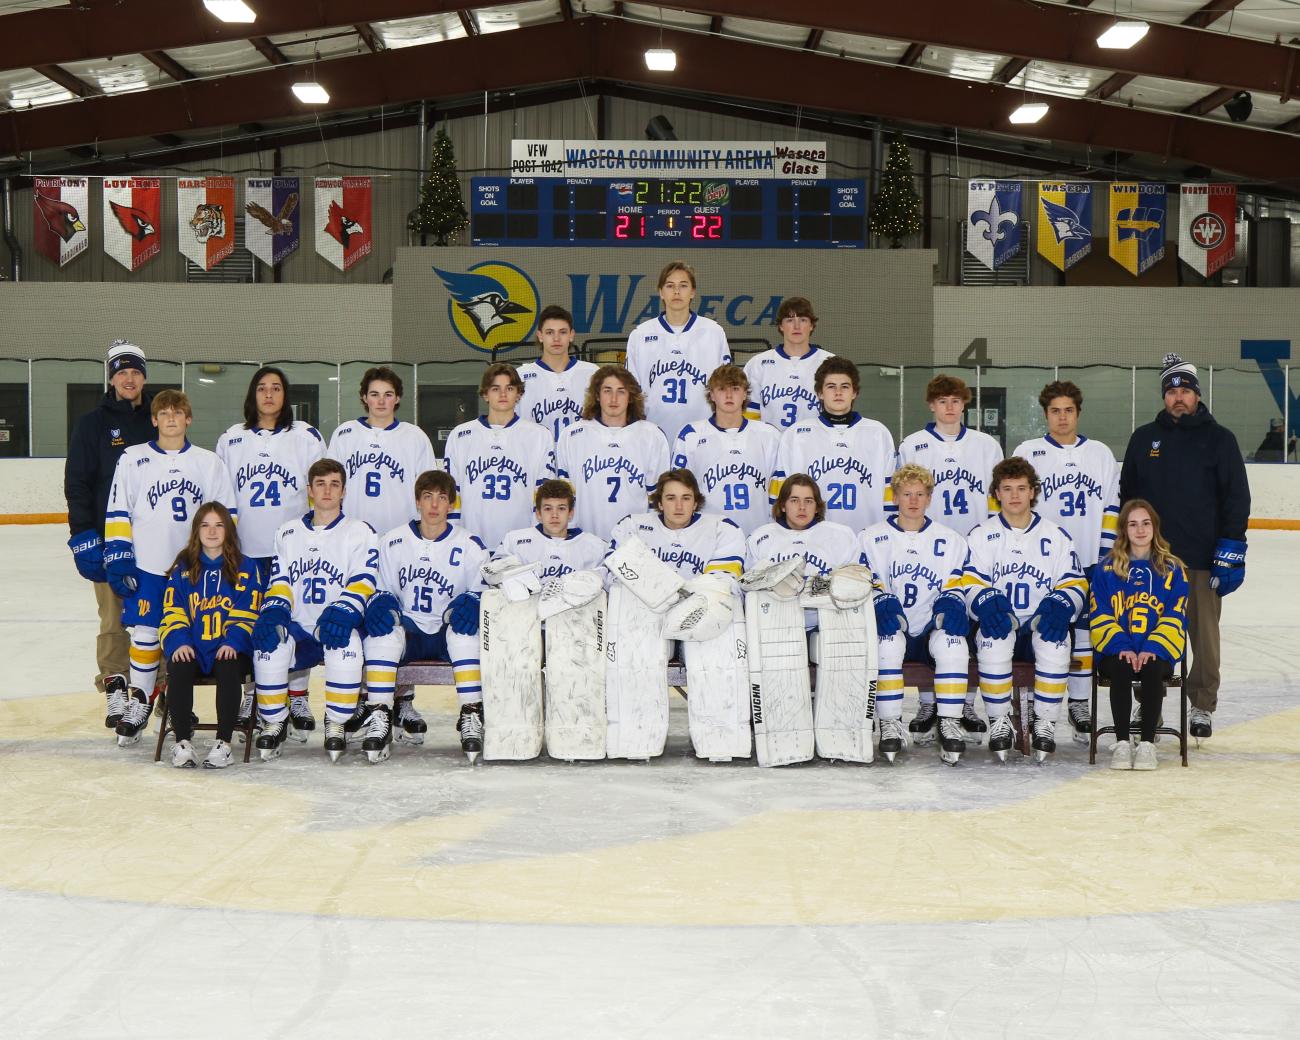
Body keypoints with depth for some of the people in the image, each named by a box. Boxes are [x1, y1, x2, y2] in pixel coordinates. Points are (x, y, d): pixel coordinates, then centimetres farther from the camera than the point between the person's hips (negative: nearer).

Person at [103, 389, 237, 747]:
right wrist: (119, 557, -3)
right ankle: (139, 701, 11)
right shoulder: (133, 459, 4)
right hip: (148, 567, -1)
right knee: (145, 634, 0)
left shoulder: (208, 462, 6)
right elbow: (117, 513, 3)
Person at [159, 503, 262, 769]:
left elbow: (247, 613, 1)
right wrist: (179, 642, -10)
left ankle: (223, 743, -27)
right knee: (178, 671, -30)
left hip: (229, 647, -2)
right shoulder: (183, 567, 14)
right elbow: (173, 611, 8)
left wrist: (232, 642, -16)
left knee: (229, 670, -34)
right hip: (190, 647, 2)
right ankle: (182, 742, -21)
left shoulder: (247, 568, 8)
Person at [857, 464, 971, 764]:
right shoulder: (872, 538, 10)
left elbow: (956, 587, 8)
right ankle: (890, 723, -27)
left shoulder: (950, 539, 13)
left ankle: (949, 722, -24)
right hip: (893, 627, 0)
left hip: (931, 630, 1)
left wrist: (951, 601, -16)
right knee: (887, 643, -35)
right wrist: (881, 600, -20)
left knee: (952, 644, -33)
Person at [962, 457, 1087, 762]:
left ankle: (1045, 723, -20)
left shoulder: (1055, 536, 12)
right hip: (999, 623, -1)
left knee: (1056, 640, -34)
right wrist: (987, 602, -22)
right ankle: (999, 722, -21)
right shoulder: (981, 535, 10)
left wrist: (1059, 605, -16)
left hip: (1040, 625, 1)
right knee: (994, 638, -36)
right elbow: (970, 583, 1)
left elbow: (1074, 584, 7)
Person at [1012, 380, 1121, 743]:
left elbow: (1112, 506, 12)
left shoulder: (1101, 454, 11)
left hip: (1088, 563, 2)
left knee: (1085, 630, 4)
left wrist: (1107, 550, 3)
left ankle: (1080, 704, 14)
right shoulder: (1027, 452, 4)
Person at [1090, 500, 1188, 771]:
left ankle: (1147, 743, -23)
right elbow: (1100, 616, 2)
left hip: (1157, 651, 0)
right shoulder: (1107, 568, 8)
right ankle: (1122, 743, -23)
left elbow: (1175, 617, 2)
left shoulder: (1172, 570, 8)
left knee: (1153, 670, -33)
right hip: (1117, 650, 0)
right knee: (1120, 671, -33)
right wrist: (1121, 647, -13)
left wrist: (1152, 649, -13)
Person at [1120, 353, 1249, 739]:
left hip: (1203, 559, -2)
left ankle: (1203, 706, 17)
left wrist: (1231, 550, -6)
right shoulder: (1144, 438, 9)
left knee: (1204, 634, 4)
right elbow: (1126, 494, 13)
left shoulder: (1219, 439, 2)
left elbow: (1237, 498, 1)